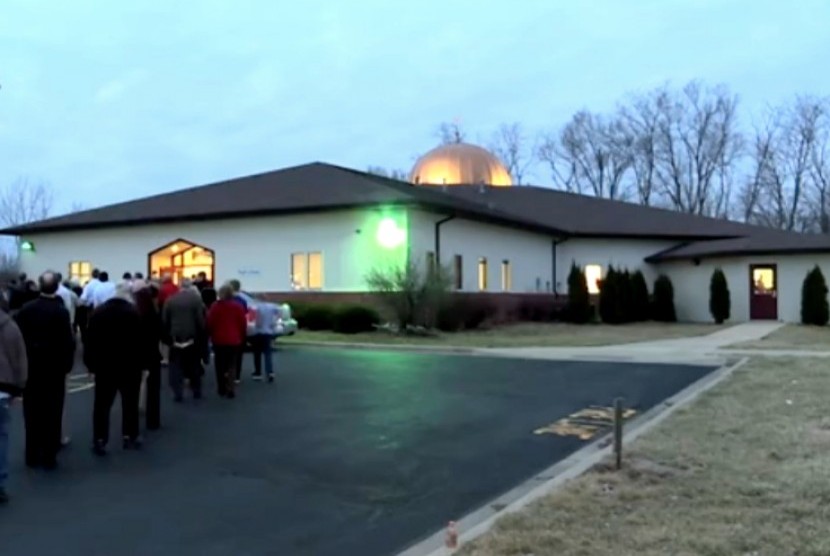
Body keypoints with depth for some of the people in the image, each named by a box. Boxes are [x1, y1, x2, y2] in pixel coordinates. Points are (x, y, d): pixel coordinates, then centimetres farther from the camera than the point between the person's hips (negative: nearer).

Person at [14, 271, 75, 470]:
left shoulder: (26, 308, -3)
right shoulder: (61, 311, -14)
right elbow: (67, 342, -15)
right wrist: (67, 365, -3)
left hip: (30, 367, 4)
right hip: (54, 368, -3)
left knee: (32, 413, 12)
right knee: (52, 414, 4)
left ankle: (32, 455, 18)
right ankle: (49, 457, 6)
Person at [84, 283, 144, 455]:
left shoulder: (98, 312, 2)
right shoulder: (134, 312, -8)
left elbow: (90, 340, 2)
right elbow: (140, 341, -11)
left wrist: (90, 364, 7)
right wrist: (143, 364, -5)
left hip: (104, 365, 2)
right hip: (129, 366, -2)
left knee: (102, 404, 5)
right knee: (130, 403, 10)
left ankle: (99, 441, 1)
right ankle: (129, 437, 14)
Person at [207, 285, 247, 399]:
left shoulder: (215, 306, -6)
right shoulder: (238, 307, -2)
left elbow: (209, 323, -6)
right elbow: (243, 323, 0)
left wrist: (211, 335, 10)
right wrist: (242, 337, 13)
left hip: (219, 340, 0)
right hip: (234, 340, 0)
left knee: (220, 365, 12)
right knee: (232, 365, 4)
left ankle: (222, 389, 17)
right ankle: (229, 389, -7)